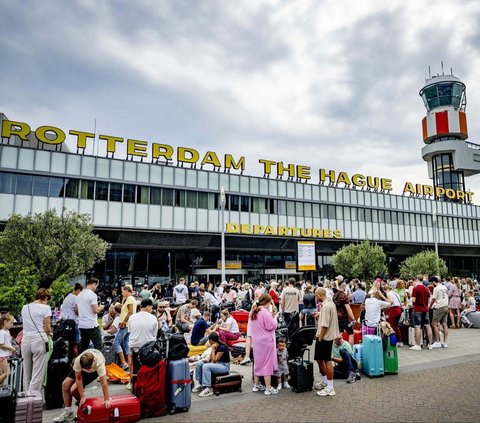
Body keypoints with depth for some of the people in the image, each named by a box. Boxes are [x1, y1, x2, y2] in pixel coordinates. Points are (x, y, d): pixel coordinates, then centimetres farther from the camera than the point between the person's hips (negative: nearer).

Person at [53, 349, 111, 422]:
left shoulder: (99, 363, -44)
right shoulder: (77, 361, -37)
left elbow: (103, 382, -41)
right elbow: (79, 379, -27)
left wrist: (107, 400, -39)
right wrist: (82, 397, -25)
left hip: (95, 370, -3)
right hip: (80, 368, 3)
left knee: (74, 390, -15)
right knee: (65, 385, -6)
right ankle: (68, 412, 11)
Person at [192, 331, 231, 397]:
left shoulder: (222, 347, -23)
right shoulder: (215, 346, 3)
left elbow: (214, 360, -23)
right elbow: (211, 359, 8)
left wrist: (213, 349, -21)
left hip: (224, 366, -9)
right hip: (217, 363, 9)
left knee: (206, 367, -30)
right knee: (198, 363, -4)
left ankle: (208, 389, -25)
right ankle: (199, 383, 4)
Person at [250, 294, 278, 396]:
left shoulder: (254, 312, 9)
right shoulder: (265, 312, -19)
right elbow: (272, 326, -18)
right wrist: (274, 318, -3)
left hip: (256, 341, 8)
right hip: (266, 341, -8)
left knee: (258, 362, 17)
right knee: (267, 363, 0)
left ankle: (256, 385, 26)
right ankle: (268, 388, 4)